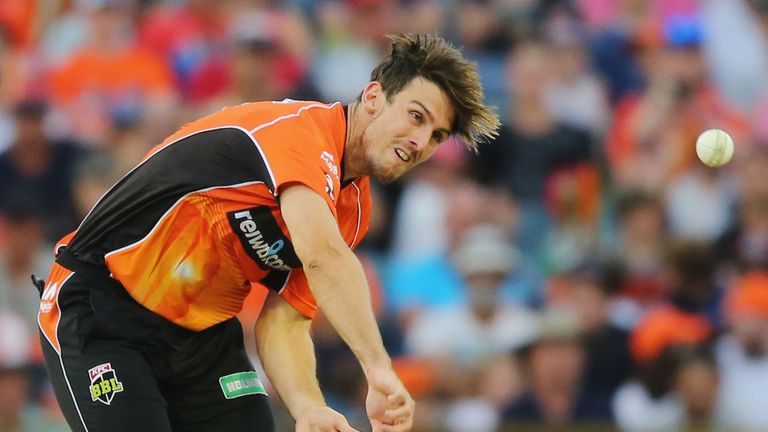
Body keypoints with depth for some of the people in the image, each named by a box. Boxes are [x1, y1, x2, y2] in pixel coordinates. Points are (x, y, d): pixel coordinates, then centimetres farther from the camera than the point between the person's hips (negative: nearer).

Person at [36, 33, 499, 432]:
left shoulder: (354, 210, 5)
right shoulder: (303, 127, -23)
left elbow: (283, 324, 1)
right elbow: (322, 255, -40)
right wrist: (378, 367, -47)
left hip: (203, 333, 9)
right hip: (98, 316, -9)